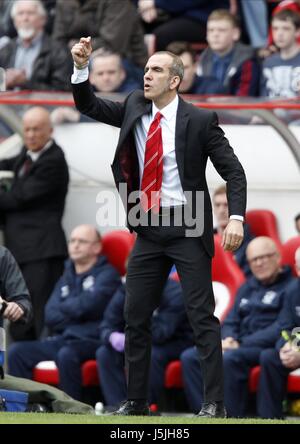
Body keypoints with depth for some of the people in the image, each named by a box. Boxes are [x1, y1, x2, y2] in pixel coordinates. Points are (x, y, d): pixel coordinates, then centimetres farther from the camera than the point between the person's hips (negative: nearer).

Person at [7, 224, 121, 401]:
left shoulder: (107, 274, 4)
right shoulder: (67, 277, 23)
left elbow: (87, 305, -13)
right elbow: (50, 316, 11)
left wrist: (63, 308, 5)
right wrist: (75, 311, -5)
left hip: (91, 340, -6)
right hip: (62, 340, 7)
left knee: (67, 355, -38)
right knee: (17, 351, -14)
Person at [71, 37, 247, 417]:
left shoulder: (200, 121, -8)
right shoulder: (135, 108, 7)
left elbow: (233, 172, -8)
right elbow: (88, 106, 10)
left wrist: (236, 218, -22)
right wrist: (81, 67, -7)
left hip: (187, 228, -5)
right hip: (148, 229, 5)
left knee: (201, 315, -5)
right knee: (135, 315, 7)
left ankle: (214, 403, -4)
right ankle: (135, 401, 15)